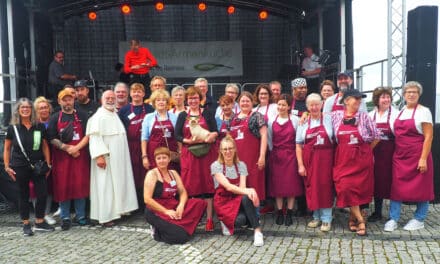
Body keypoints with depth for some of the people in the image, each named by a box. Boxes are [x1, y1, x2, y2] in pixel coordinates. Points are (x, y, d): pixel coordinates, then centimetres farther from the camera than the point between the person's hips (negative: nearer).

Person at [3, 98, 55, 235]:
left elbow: (45, 146, 8)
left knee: (42, 194, -1)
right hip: (20, 167, -1)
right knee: (23, 196, 9)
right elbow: (7, 149, 6)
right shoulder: (13, 128, 0)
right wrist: (7, 166, 0)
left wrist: (48, 164, 4)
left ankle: (39, 222, 17)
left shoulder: (40, 126, 2)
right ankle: (26, 224, 20)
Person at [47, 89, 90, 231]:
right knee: (63, 187, 2)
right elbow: (52, 139, 1)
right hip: (62, 157, 0)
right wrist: (67, 148, -10)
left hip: (80, 156, 0)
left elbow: (88, 135, 0)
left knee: (80, 185, 1)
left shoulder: (82, 116, 6)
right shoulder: (55, 118, 7)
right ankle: (65, 218, 12)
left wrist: (76, 148, -13)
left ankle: (80, 216, 13)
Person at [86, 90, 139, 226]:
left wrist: (122, 156, 15)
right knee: (106, 186, -4)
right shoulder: (98, 116, -10)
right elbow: (94, 137, -18)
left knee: (118, 184, 11)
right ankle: (105, 216, 1)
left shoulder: (115, 115, 15)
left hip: (118, 158, 8)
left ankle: (118, 210, 21)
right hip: (106, 158, -8)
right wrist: (99, 155, -27)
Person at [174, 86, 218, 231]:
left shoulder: (207, 112, 6)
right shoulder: (182, 115, 9)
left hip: (207, 153, -1)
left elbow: (215, 131, 1)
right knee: (190, 185, 2)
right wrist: (189, 141, -14)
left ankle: (209, 218, 8)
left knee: (207, 184, 1)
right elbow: (177, 135, 3)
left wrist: (212, 136, -22)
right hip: (189, 154, 1)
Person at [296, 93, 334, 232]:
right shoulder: (303, 123, 5)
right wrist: (300, 165, -2)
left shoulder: (329, 119, 1)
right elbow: (299, 145, 4)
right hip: (309, 159, 2)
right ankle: (316, 216, 23)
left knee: (325, 186, -1)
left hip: (325, 158, -2)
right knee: (312, 187, 7)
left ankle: (326, 218, 11)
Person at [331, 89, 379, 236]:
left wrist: (365, 150, 8)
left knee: (360, 188, 4)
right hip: (343, 158, 0)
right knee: (346, 188, -9)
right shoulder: (336, 116, 2)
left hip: (362, 158, 0)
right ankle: (360, 220, 0)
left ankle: (352, 218, 22)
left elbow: (376, 136, 4)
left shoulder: (364, 116, 0)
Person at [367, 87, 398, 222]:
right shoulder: (370, 115, 9)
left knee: (390, 181, 1)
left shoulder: (396, 114, -3)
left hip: (390, 154, -4)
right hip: (374, 153, 4)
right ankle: (377, 212, 22)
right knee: (377, 181, 10)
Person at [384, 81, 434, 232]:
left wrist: (423, 159, -17)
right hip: (399, 156, 5)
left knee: (419, 188, 5)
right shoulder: (400, 112, 12)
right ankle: (393, 219, 9)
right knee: (396, 187, 2)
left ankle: (419, 220, 18)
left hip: (417, 156, -5)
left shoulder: (423, 111, -6)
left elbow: (428, 137, -11)